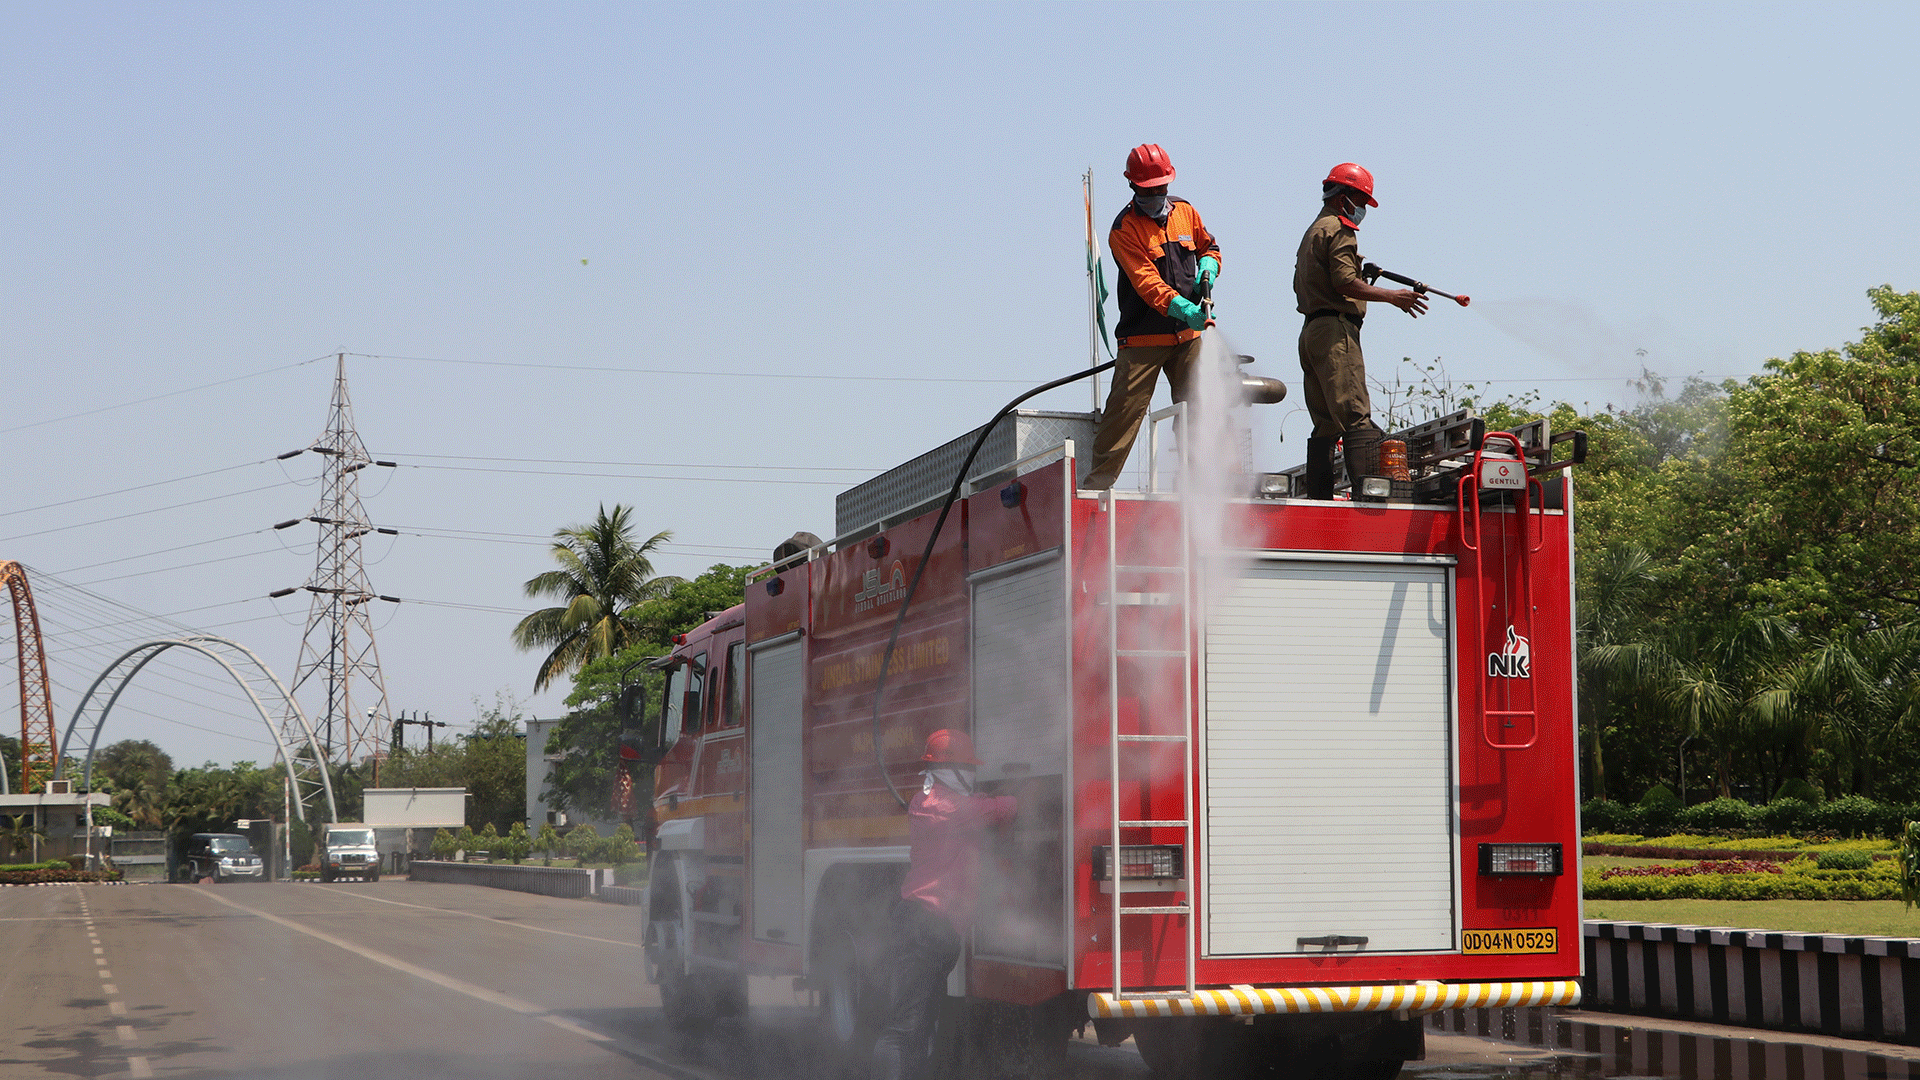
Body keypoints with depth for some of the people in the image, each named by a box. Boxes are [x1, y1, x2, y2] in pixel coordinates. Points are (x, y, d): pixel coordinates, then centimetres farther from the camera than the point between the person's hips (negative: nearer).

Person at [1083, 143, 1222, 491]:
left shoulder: (1185, 211, 9)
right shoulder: (1124, 229, -10)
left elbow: (1208, 246, 25)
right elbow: (1146, 281, -21)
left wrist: (1208, 268, 1)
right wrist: (1182, 308, -34)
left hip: (1189, 333, 5)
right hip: (1143, 337, -5)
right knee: (1125, 410, -6)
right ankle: (1097, 482, -1)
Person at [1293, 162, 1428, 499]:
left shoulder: (1312, 232, 25)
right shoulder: (1339, 230, -6)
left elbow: (1300, 287, 27)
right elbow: (1345, 283, -16)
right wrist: (1391, 296, -11)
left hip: (1310, 331, 10)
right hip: (1336, 330, -10)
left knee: (1325, 424, 9)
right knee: (1356, 417, -16)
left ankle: (1318, 497, 5)